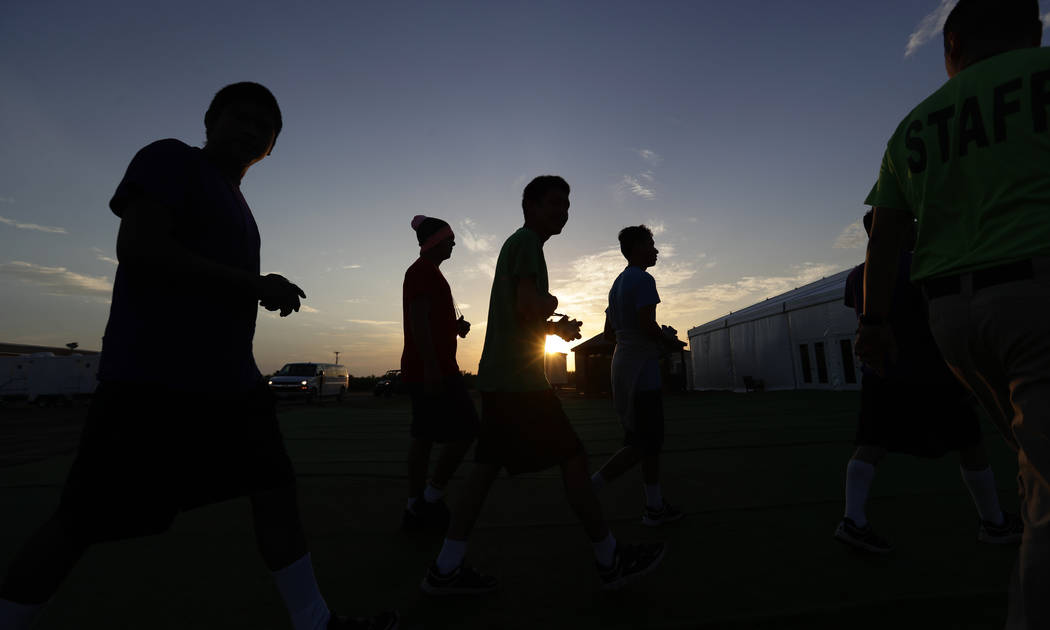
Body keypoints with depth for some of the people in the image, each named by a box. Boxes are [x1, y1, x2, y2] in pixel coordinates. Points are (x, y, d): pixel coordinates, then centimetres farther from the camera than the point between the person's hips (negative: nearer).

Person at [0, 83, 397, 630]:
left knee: (276, 490, 5)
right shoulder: (171, 160, 0)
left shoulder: (233, 203, 23)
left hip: (230, 381, 8)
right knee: (82, 521, 0)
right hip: (152, 379, -8)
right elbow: (137, 247, -16)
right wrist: (253, 284, -16)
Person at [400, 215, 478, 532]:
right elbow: (419, 321, -19)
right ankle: (432, 497, 0)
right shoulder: (423, 270, -8)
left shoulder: (425, 271, 23)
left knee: (424, 436, 10)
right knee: (465, 429, -7)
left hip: (424, 370, 10)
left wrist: (457, 326, 12)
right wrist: (432, 366, -24)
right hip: (433, 367, -10)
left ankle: (415, 508, 16)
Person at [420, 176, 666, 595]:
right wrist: (552, 304, 0)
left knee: (487, 467, 9)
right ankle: (611, 561, 13)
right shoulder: (527, 241, -6)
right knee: (572, 457, -1)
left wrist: (555, 327, 15)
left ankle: (446, 570, 16)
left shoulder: (515, 244, 24)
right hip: (519, 377, -10)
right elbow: (529, 306, -20)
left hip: (498, 377, 10)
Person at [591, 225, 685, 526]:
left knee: (651, 440, 14)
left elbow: (609, 332, 20)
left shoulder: (617, 284, 18)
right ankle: (589, 489, -4)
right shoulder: (643, 280, -10)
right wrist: (670, 341, -2)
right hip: (641, 371, -10)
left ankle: (655, 506, 22)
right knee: (642, 444, -5)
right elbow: (648, 325, -21)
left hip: (623, 367, 10)